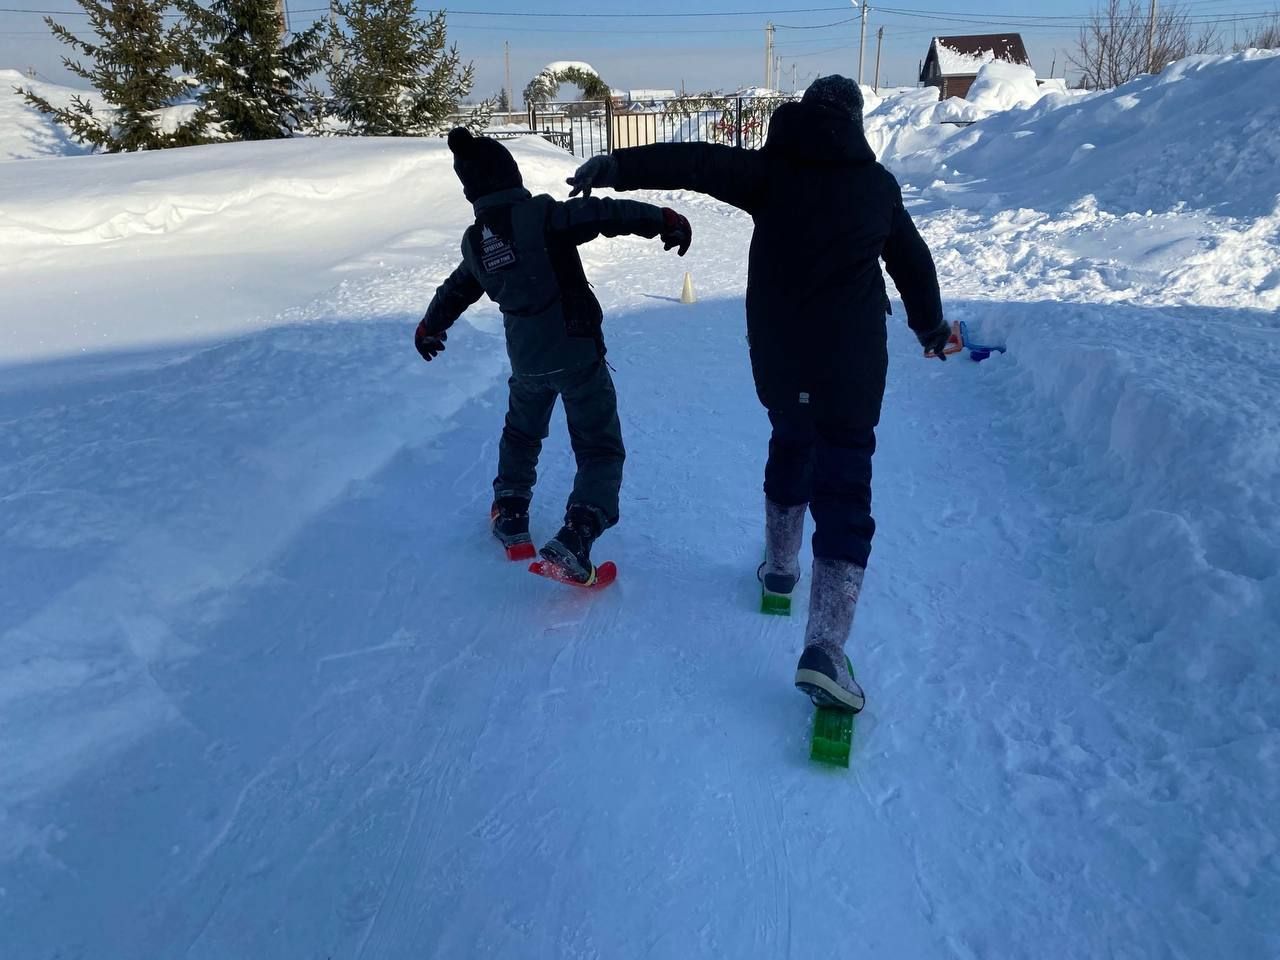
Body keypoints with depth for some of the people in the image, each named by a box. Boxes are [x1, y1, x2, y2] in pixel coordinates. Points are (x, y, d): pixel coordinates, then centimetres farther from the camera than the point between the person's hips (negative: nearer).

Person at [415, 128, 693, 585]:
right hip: (577, 353, -5)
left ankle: (510, 516, 36)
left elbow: (456, 289, 23)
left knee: (521, 434, 31)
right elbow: (607, 214, -21)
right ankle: (574, 540, -13)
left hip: (526, 361, 6)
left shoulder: (473, 240, 6)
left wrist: (430, 327, 41)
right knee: (601, 450, 2)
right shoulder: (540, 215, -14)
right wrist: (663, 220, -9)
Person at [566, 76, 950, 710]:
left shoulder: (772, 168, 4)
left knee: (790, 443, 29)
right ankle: (825, 647, -14)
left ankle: (780, 563, 44)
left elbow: (698, 163, -11)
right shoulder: (878, 184, 9)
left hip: (777, 361, 2)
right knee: (843, 497, -3)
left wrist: (616, 167, -13)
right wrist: (929, 325, 34)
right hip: (851, 367, -1)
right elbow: (913, 262, 20)